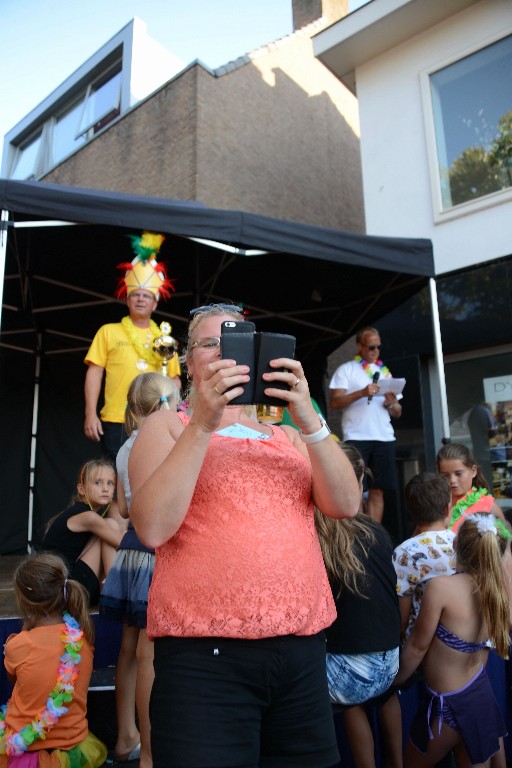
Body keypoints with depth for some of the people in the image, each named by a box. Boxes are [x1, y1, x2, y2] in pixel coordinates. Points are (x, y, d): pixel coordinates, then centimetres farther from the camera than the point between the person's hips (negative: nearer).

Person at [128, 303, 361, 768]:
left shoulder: (287, 435, 15)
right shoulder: (167, 426, 5)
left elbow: (346, 504, -1)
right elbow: (152, 528, -11)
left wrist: (309, 420, -13)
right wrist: (202, 425, -19)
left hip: (303, 649, 4)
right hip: (206, 654, -4)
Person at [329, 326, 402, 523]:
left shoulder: (385, 372, 20)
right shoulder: (346, 370, 6)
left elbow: (397, 413, 19)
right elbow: (335, 402, -7)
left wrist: (391, 404, -3)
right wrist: (362, 392, -17)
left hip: (384, 438, 5)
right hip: (356, 438, -4)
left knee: (378, 490, 4)